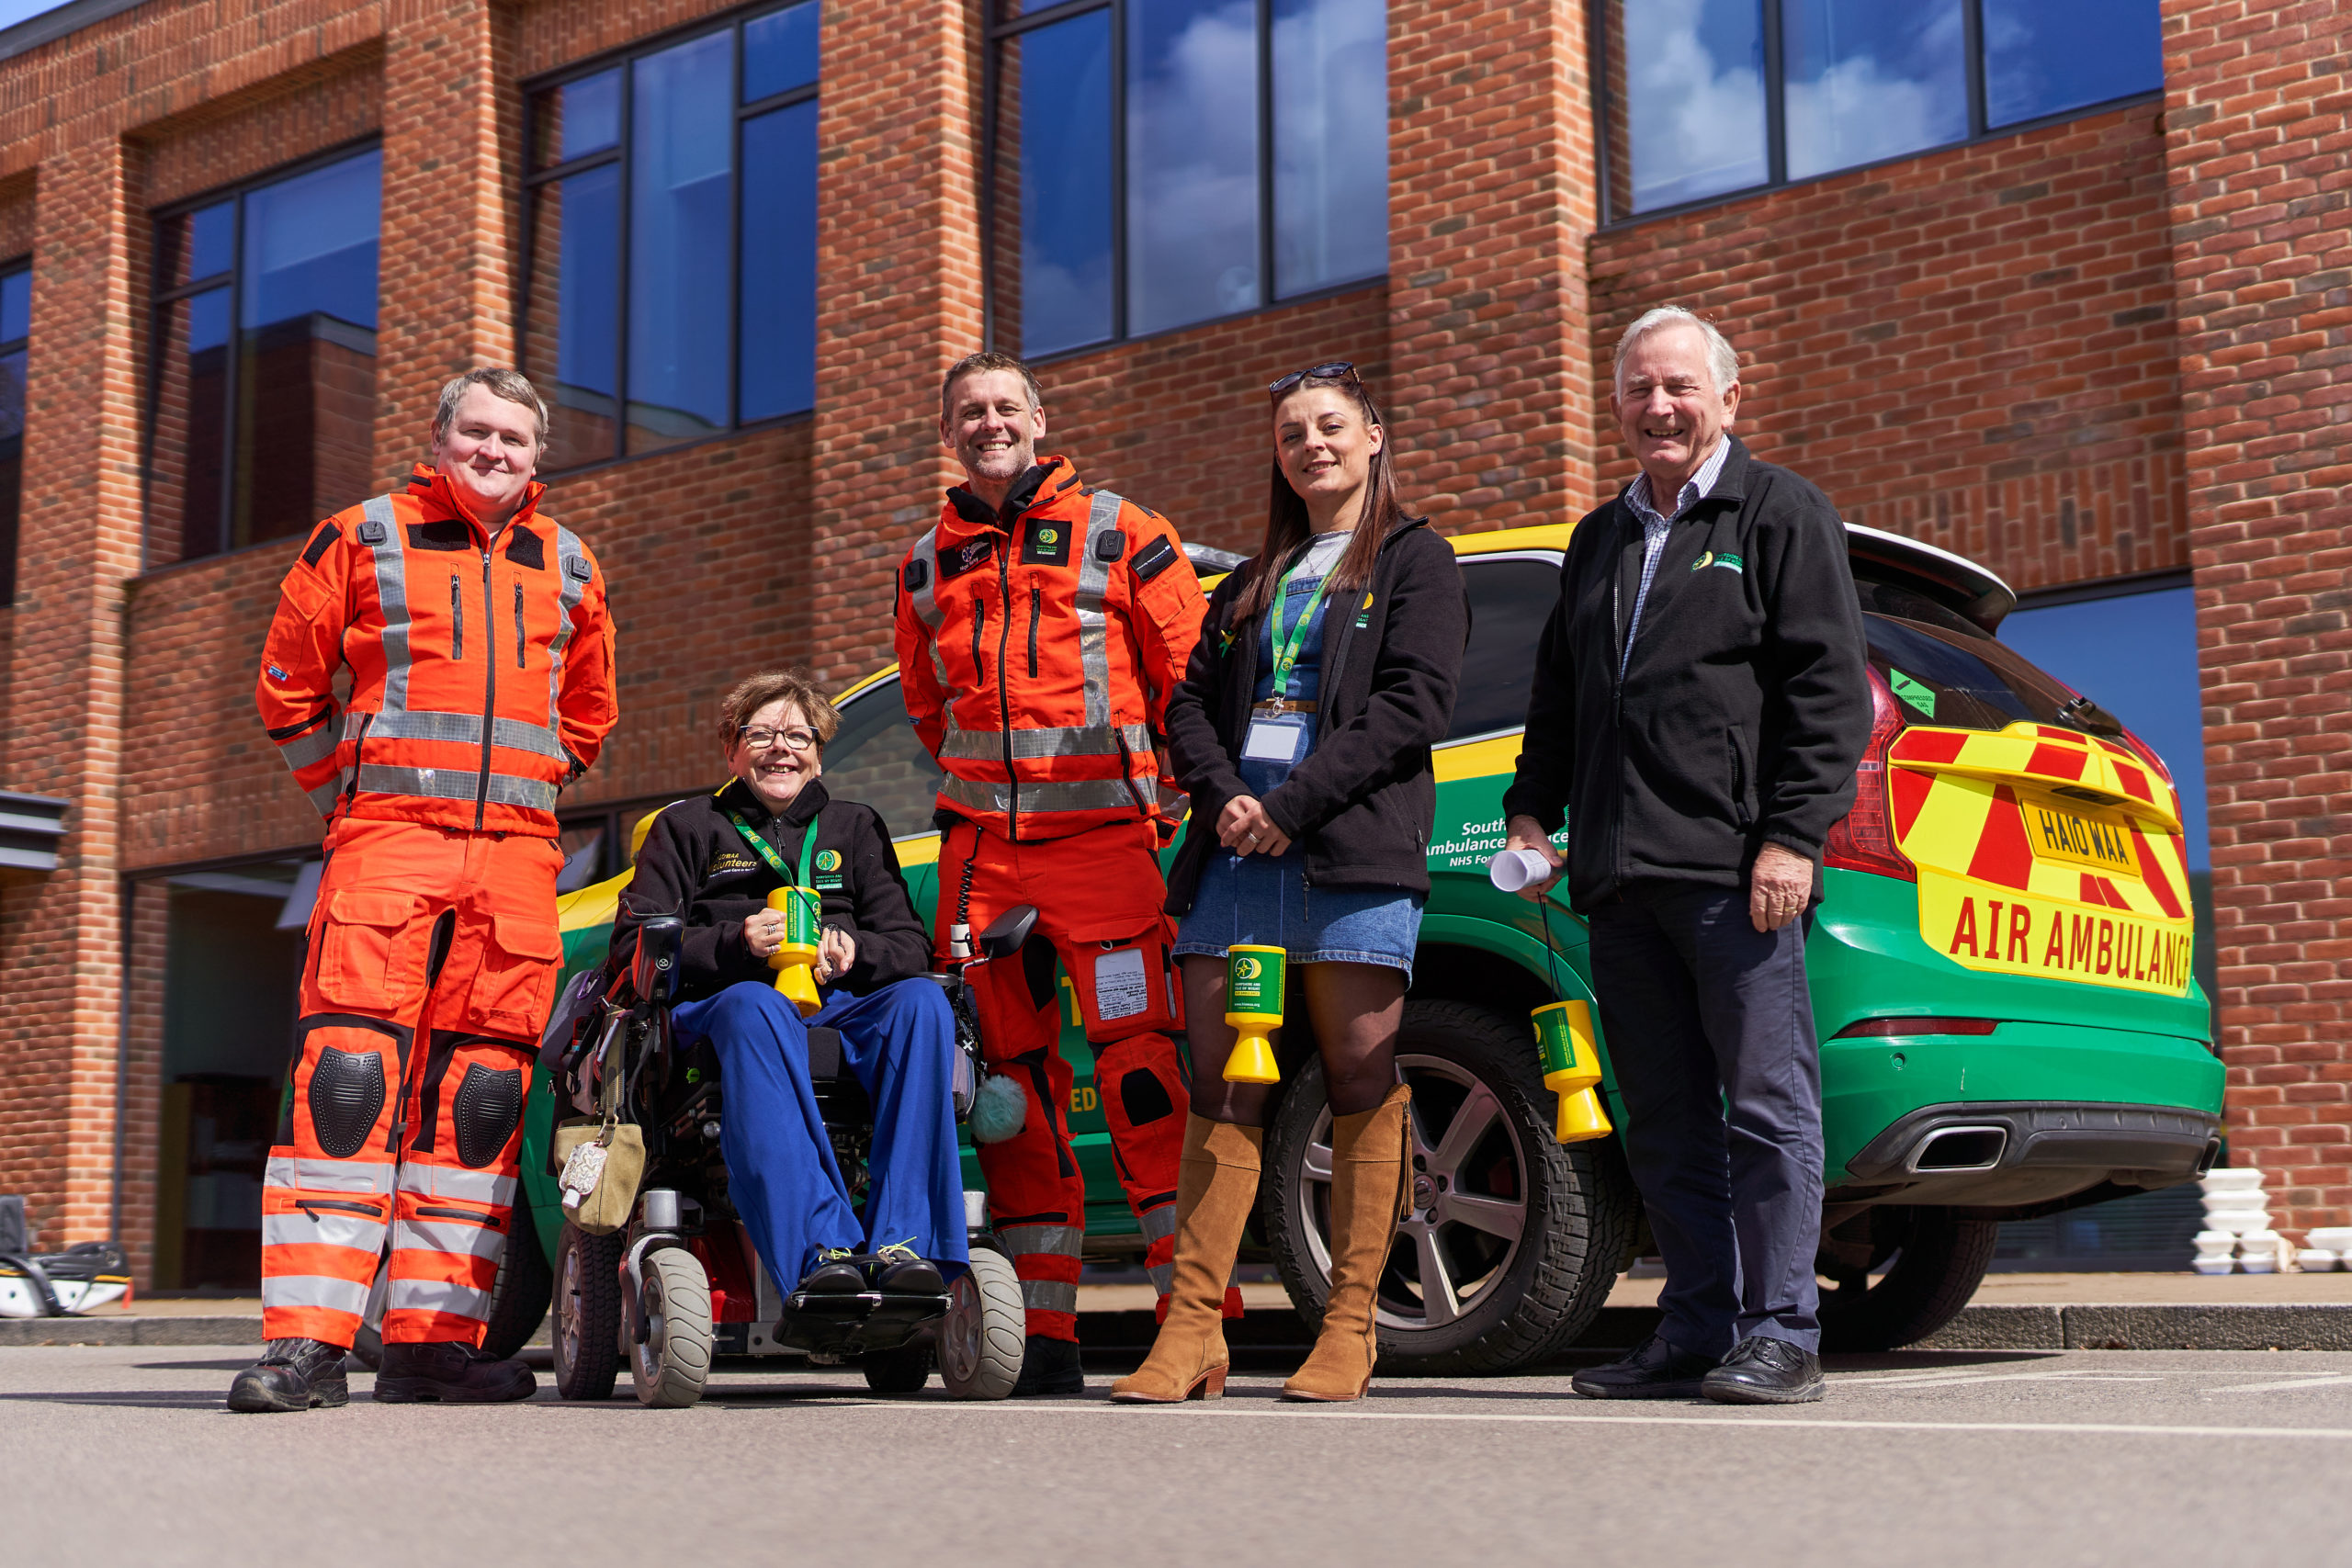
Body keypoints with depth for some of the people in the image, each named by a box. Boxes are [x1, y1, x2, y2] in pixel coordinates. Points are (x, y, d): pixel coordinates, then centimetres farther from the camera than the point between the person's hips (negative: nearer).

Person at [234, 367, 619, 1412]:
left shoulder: (568, 568, 17)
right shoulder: (362, 540, 7)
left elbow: (587, 716, 28)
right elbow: (288, 689, 11)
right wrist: (353, 792, 9)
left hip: (518, 855, 4)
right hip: (387, 838, -4)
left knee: (481, 1085, 0)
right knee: (346, 1071, -13)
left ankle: (432, 1335, 4)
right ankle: (307, 1339, -14)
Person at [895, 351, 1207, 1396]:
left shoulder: (1116, 533, 3)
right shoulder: (926, 564, 17)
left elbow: (1189, 671, 4)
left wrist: (1149, 779, 4)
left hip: (1104, 833, -5)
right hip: (980, 847, 5)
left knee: (1141, 1061, -13)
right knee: (1012, 1073, 4)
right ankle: (1044, 1335, 9)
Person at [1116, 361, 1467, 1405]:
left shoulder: (1413, 559, 9)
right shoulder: (1252, 583, 25)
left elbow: (1414, 703, -5)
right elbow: (1188, 704, 16)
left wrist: (1292, 805, -12)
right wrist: (1224, 796, -5)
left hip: (1352, 850, -5)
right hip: (1235, 850, 5)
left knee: (1361, 1088, -3)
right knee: (1222, 1092, 1)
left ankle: (1348, 1331, 2)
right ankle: (1193, 1330, 1)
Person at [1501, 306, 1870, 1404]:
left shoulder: (1782, 516, 5)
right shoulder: (1598, 542, 24)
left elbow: (1827, 689, -4)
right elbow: (1557, 696, 30)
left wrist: (1793, 835, -13)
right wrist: (1532, 811, 17)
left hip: (1733, 871, -6)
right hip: (1622, 877, 7)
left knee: (1766, 1108, -5)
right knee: (1665, 1123, 7)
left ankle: (1781, 1334, 0)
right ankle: (1697, 1331, 13)